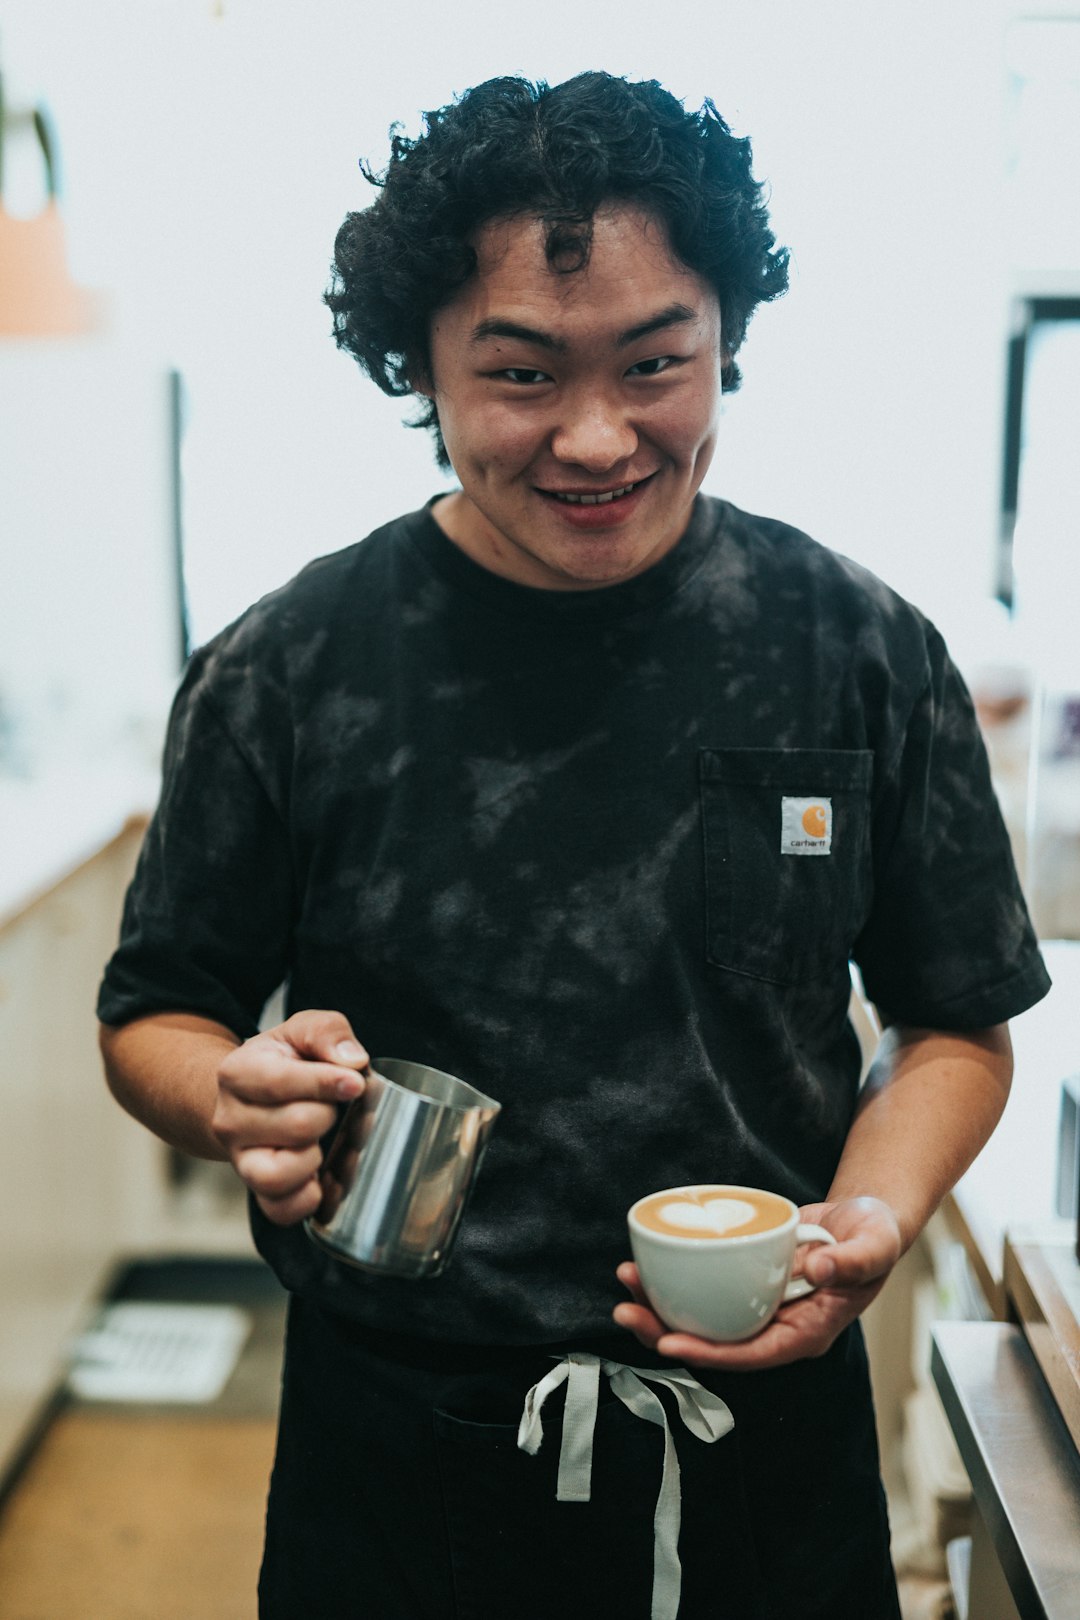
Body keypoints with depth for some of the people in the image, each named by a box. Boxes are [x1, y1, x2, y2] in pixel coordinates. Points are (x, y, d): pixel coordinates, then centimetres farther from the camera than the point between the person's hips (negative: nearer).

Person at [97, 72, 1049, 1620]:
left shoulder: (865, 651, -6)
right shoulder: (282, 675, -10)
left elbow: (956, 1021, 3)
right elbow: (156, 1013, 1)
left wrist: (874, 1220, -15)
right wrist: (235, 1094, -21)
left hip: (770, 1430, 1)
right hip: (399, 1447, 0)